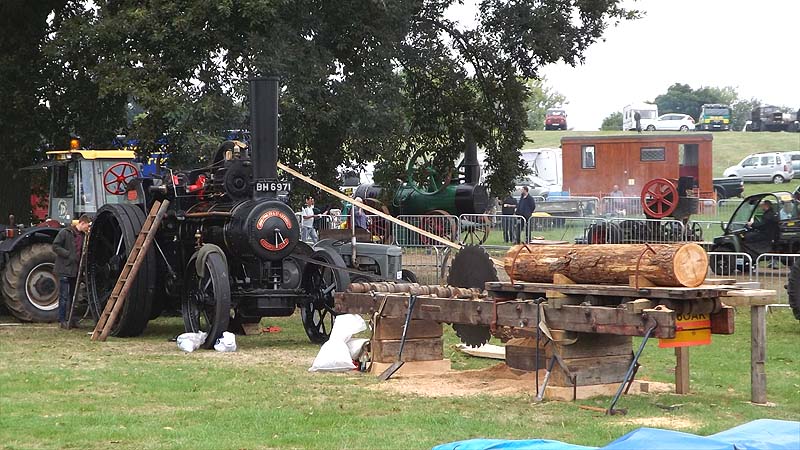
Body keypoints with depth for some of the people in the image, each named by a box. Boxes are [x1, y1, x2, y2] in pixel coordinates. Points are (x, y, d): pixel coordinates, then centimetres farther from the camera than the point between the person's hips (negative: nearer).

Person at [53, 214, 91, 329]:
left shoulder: (83, 236, 13)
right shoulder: (65, 232, -8)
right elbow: (55, 246, -11)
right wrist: (69, 254, -18)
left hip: (75, 271, 7)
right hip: (64, 269, -7)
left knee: (72, 296, 11)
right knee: (64, 296, -5)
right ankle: (62, 320, 0)